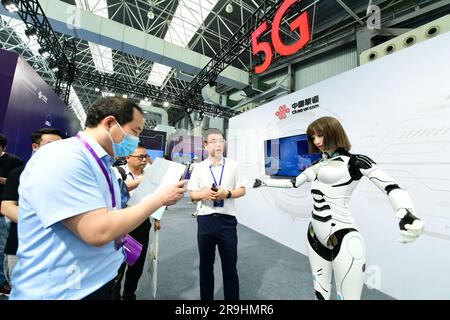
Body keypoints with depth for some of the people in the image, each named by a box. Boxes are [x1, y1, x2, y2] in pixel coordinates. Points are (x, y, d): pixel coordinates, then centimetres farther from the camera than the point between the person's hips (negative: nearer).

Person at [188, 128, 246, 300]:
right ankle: (206, 297, 42)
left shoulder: (233, 165, -1)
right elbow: (192, 194, 3)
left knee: (230, 265, 13)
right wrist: (204, 193, -18)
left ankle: (232, 297, 35)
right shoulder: (199, 167, 1)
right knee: (205, 265, 19)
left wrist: (227, 193, -16)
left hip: (227, 220, -1)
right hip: (205, 220, 2)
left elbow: (242, 190, 2)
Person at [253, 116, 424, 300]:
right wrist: (264, 183, 25)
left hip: (343, 238, -6)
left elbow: (391, 187, -18)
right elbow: (293, 183, 21)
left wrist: (407, 215, -39)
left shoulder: (355, 161, -5)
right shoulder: (316, 166, 11)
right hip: (316, 236, 6)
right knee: (320, 293, 20)